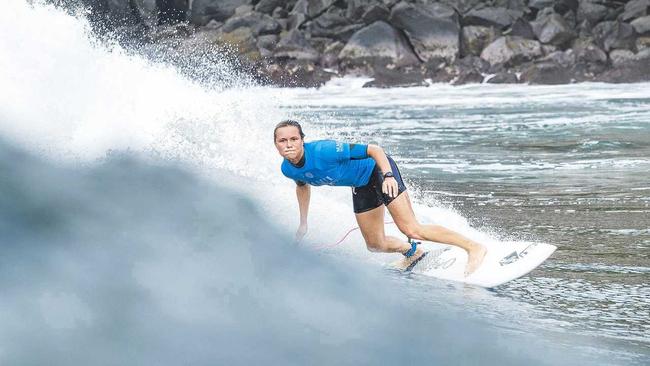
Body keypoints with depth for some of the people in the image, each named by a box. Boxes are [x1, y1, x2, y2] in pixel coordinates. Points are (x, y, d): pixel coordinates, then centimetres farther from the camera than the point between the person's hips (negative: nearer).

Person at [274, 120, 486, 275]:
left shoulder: (324, 151, -35)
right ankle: (413, 253, 43)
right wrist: (303, 224, 16)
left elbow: (374, 150, -29)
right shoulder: (288, 170, -14)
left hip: (377, 169, -7)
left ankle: (474, 247, -8)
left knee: (411, 230, -16)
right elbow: (303, 186, 13)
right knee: (375, 245, 13)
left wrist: (388, 176, -44)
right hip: (361, 186, 7)